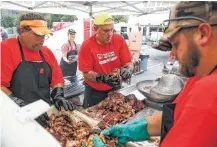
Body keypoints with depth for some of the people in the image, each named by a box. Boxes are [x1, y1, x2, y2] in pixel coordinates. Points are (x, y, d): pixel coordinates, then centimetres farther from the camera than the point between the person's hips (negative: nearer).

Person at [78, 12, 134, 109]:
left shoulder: (119, 40, -9)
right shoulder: (87, 46, -17)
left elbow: (128, 63, -7)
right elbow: (86, 74, -17)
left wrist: (127, 70, -29)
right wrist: (102, 78, -33)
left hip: (115, 88, 3)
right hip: (94, 91, -2)